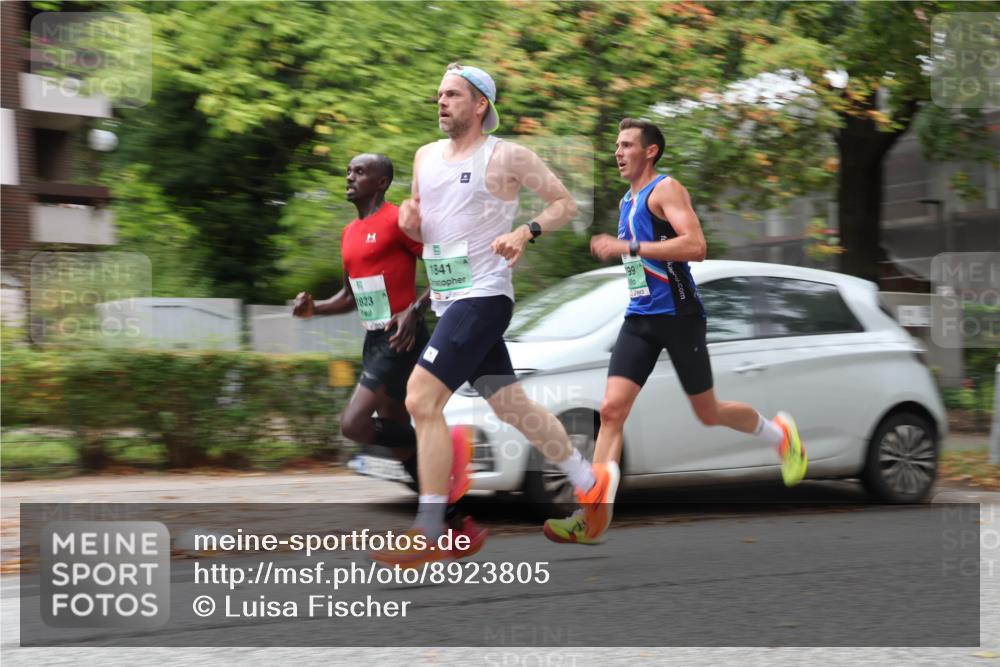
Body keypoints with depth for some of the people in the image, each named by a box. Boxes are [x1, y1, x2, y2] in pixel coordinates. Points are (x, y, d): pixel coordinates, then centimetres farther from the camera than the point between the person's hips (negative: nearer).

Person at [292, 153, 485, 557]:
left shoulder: (398, 221, -10)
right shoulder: (350, 233, 16)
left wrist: (415, 310, -21)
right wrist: (314, 308, 7)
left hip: (401, 340, -9)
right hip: (374, 341, 9)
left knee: (354, 425, -20)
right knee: (400, 441, 9)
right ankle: (461, 527, 17)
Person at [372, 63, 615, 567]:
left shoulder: (506, 157, -7)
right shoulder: (426, 157, 14)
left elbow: (565, 203, -2)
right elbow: (421, 231, 23)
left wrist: (525, 234, -19)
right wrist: (409, 221, -1)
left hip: (482, 295, -8)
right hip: (446, 299, 8)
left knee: (422, 400, -17)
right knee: (510, 404, 15)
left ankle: (429, 535, -12)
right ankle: (590, 484, 31)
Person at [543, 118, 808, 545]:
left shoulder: (665, 189, -10)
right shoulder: (627, 201, 17)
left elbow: (696, 246, -25)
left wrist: (629, 247, -25)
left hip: (677, 315, -7)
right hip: (640, 318, 7)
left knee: (708, 413, 6)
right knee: (611, 409, -9)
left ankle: (781, 434, 35)